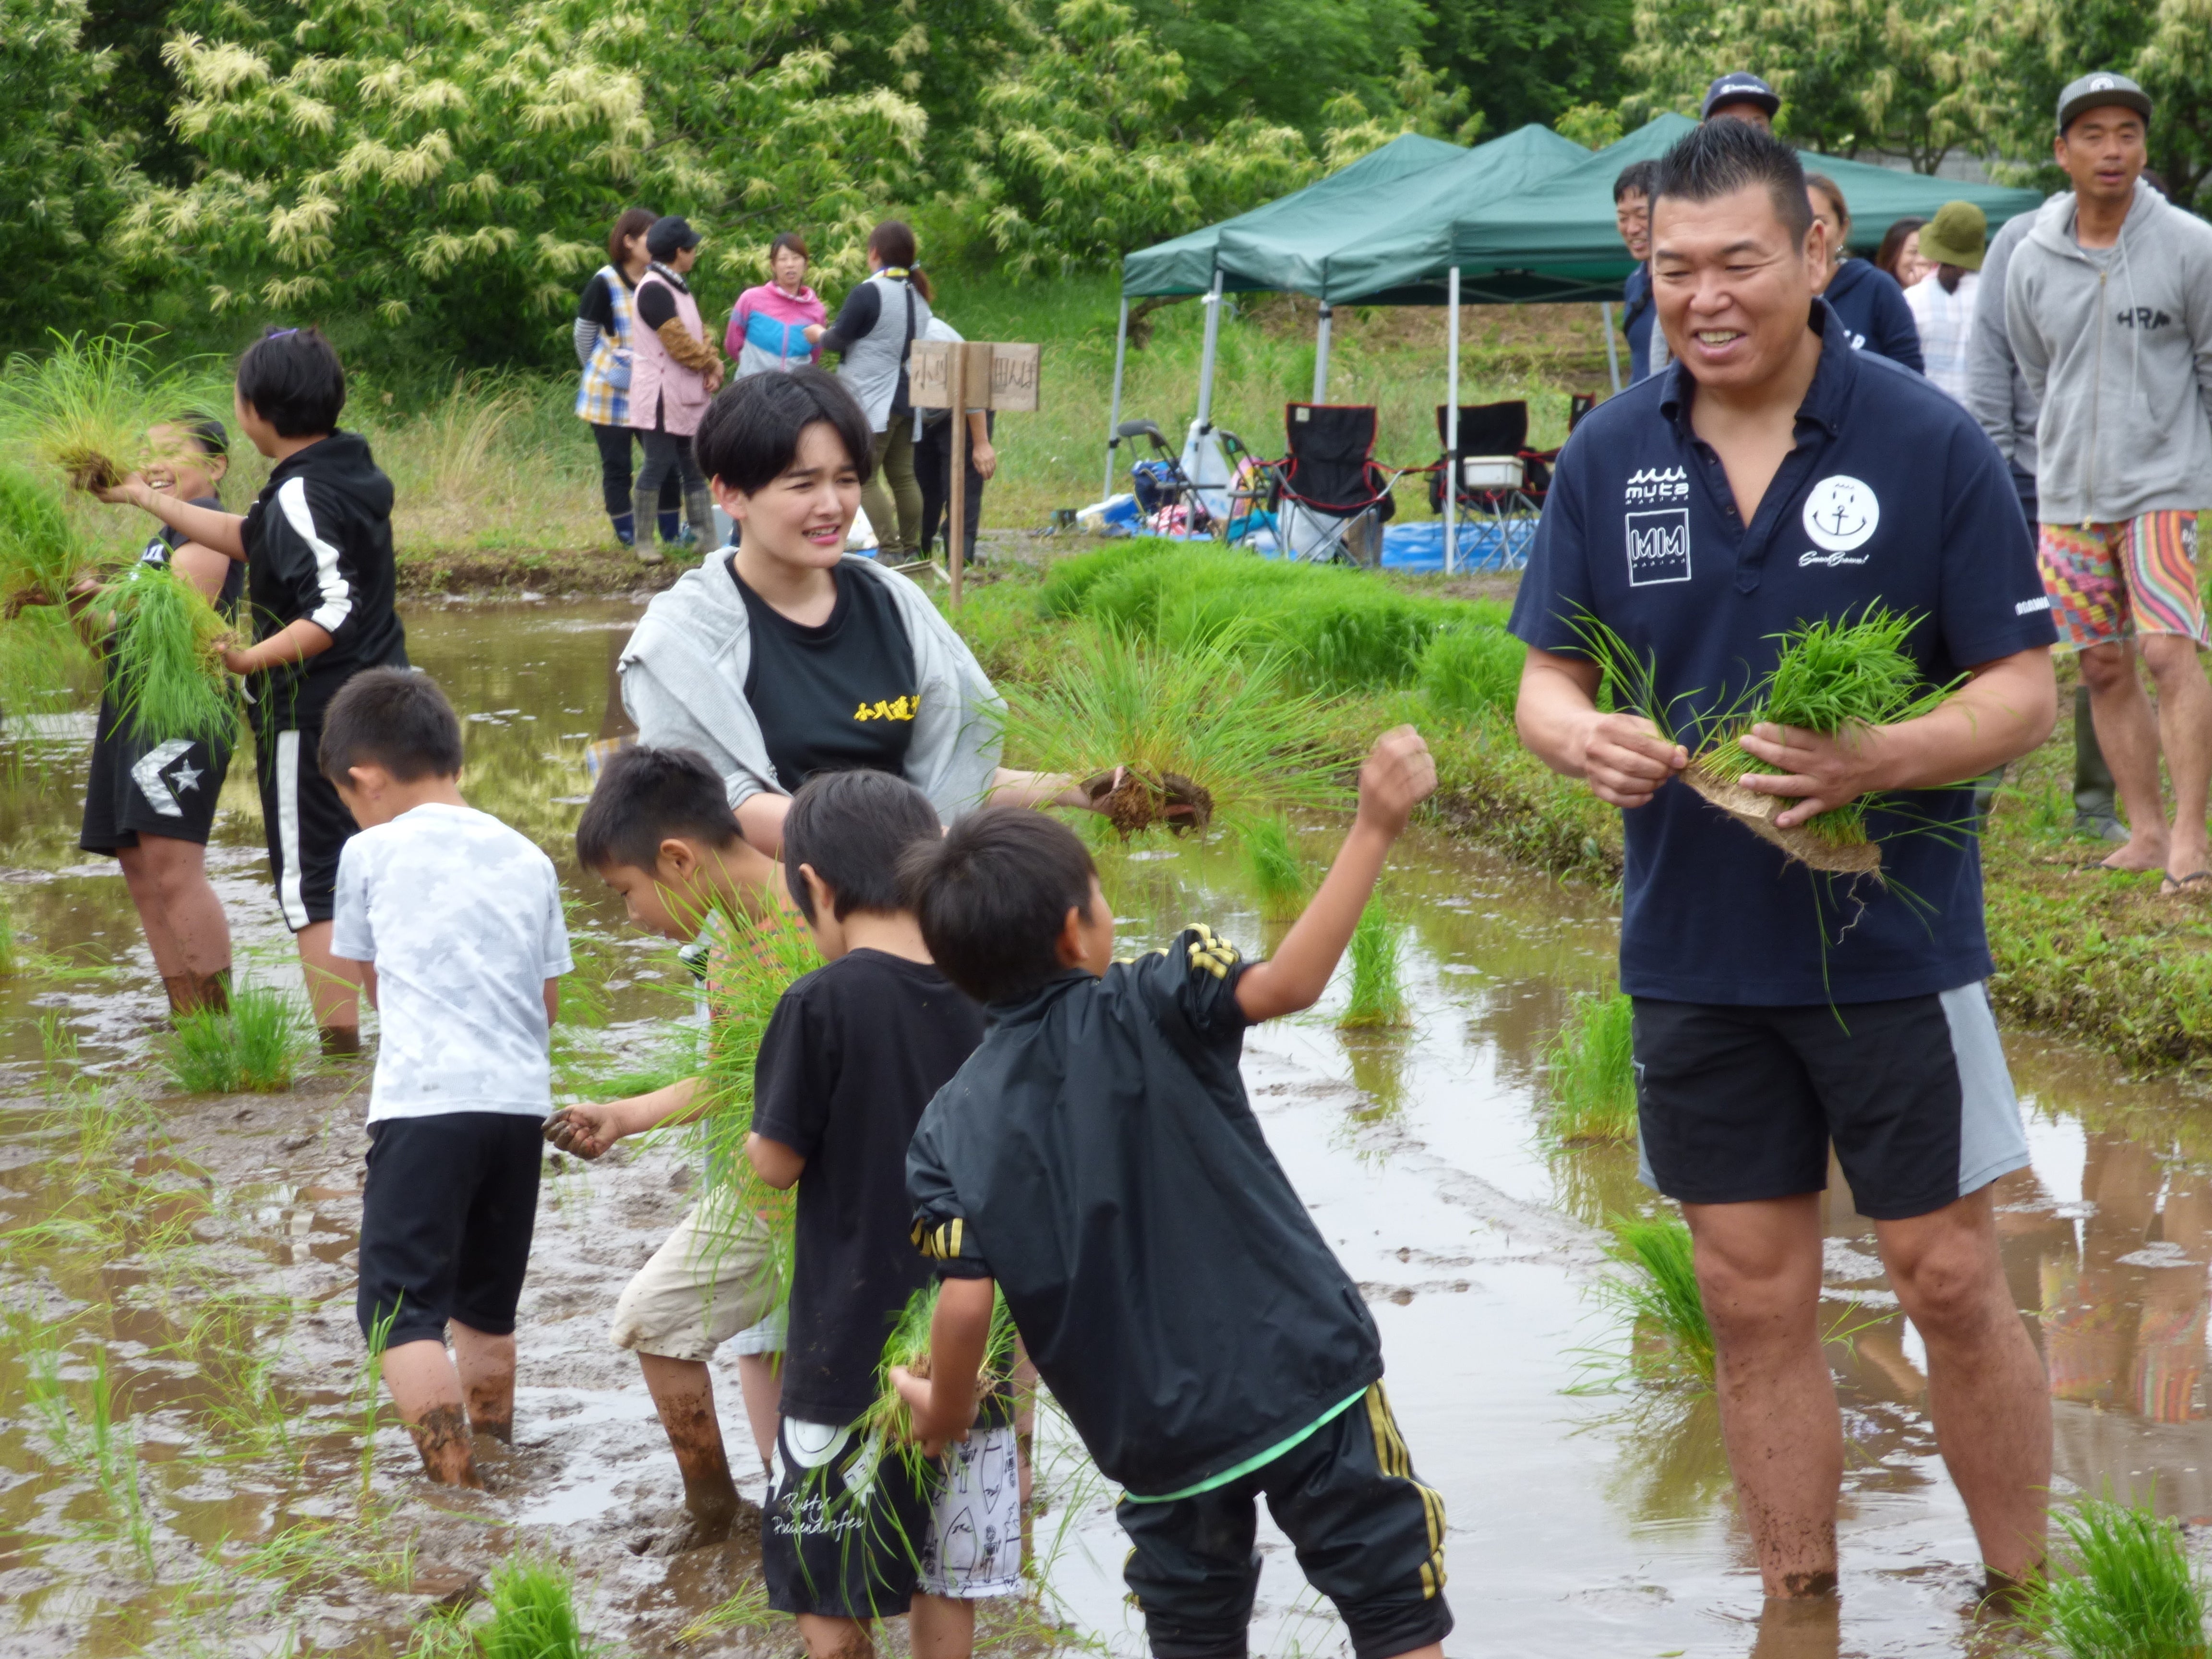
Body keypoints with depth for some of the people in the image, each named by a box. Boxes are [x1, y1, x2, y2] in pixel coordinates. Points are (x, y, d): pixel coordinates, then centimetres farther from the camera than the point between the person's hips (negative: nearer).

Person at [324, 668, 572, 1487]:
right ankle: (492, 1455, 29)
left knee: (401, 1307, -5)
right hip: (523, 1100, 6)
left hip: (424, 1102, -6)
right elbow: (550, 1000, 15)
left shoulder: (373, 852, 2)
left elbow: (367, 977, 15)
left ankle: (458, 1490, -16)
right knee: (486, 1307, 20)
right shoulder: (528, 859, 13)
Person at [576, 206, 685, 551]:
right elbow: (584, 335, 0)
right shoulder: (605, 283, -10)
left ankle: (671, 534, 12)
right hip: (612, 392, -4)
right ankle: (628, 538, 9)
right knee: (616, 467, 3)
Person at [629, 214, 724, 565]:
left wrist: (713, 368, -3)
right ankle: (643, 541, 1)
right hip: (663, 394, -9)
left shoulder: (678, 287, 16)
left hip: (689, 394, 9)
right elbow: (678, 342, -20)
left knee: (695, 466, 8)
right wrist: (712, 364, -7)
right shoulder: (654, 290, -15)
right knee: (659, 463, -5)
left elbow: (698, 334, 15)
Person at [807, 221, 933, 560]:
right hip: (908, 399, 8)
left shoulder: (868, 294, -15)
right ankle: (910, 548, 14)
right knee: (903, 476, 13)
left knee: (865, 478, -4)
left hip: (872, 401, -8)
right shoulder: (919, 295, 10)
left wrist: (820, 334, 13)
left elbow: (837, 341, -10)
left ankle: (890, 550, -10)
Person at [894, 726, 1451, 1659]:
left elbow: (966, 1304, -8)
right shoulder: (1148, 1011, -9)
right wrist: (1375, 830, -23)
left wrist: (943, 1410, 11)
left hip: (1154, 1433, 3)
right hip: (1301, 1375, -3)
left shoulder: (953, 1127, -2)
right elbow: (1285, 984, -26)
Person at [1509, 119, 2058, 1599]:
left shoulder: (1928, 443, -9)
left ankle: (2026, 1599, 19)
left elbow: (2026, 690, -8)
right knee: (1755, 1306, 10)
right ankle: (1799, 1602, 23)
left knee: (1954, 1285, 3)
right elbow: (1548, 677, 6)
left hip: (1894, 939, -3)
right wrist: (1582, 738, -18)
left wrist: (1877, 760, -27)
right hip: (1694, 957, 3)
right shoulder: (1609, 458, 1)